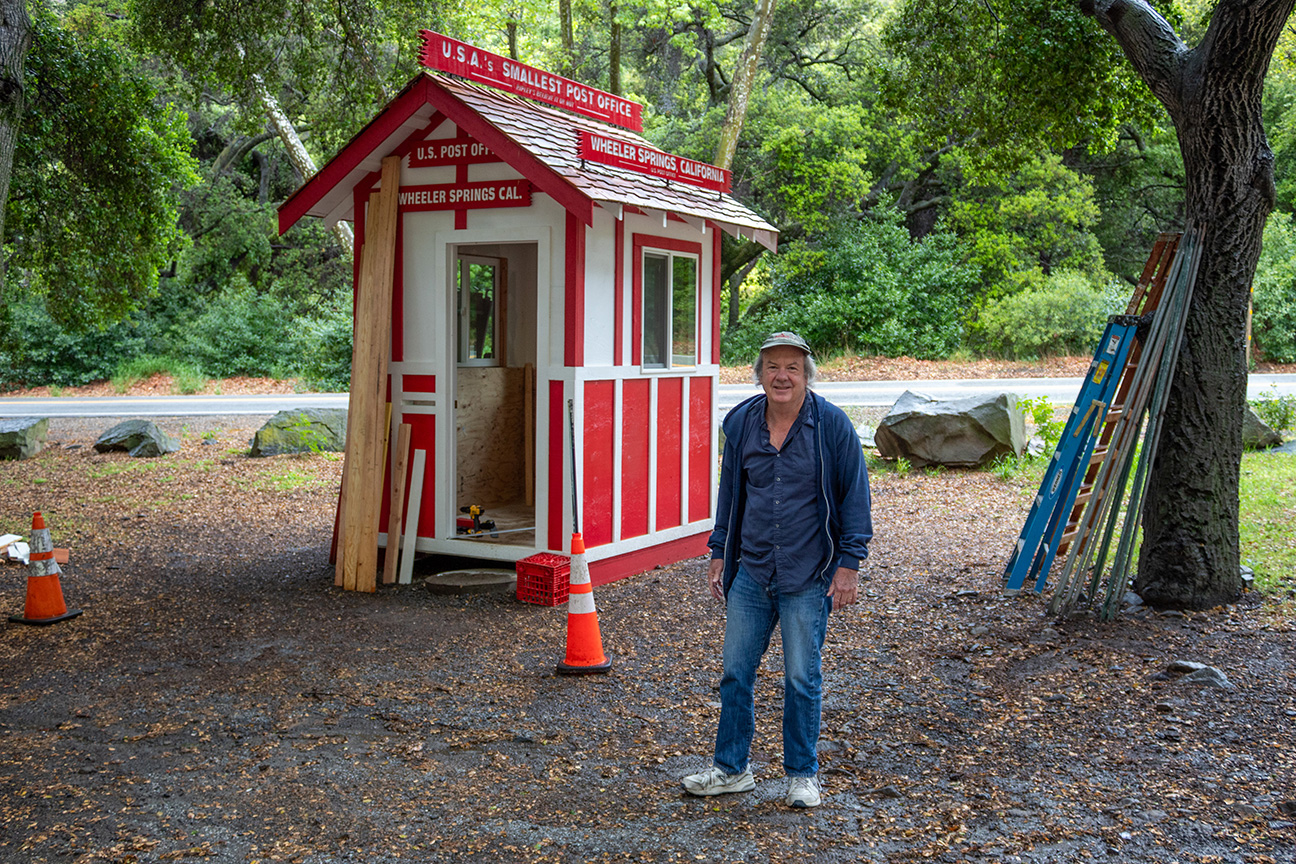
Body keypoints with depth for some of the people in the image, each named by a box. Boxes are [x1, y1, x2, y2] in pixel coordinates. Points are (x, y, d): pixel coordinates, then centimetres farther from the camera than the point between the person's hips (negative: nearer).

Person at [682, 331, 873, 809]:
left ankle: (802, 774, 21)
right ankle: (731, 768, 24)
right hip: (750, 572, 4)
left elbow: (854, 496, -4)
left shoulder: (832, 425, -7)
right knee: (736, 671, 8)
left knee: (801, 679, 5)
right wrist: (719, 554, 13)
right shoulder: (741, 423, 3)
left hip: (808, 577, -3)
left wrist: (848, 563, -8)